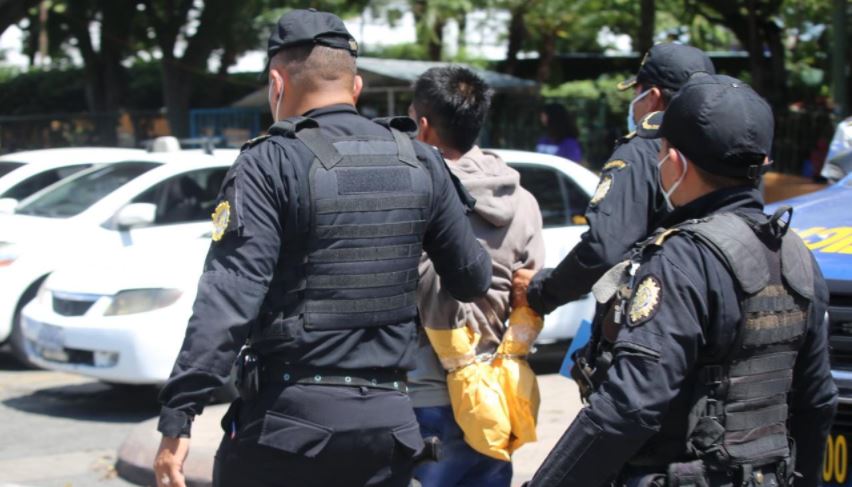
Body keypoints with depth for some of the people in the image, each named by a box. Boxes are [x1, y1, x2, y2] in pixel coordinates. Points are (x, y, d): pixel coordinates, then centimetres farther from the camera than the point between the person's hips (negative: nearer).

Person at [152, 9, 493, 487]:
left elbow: (229, 299, -18)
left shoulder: (272, 164, -10)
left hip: (288, 419, -4)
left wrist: (178, 417, -18)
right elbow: (473, 278, 12)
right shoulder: (420, 162, 5)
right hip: (388, 419, 5)